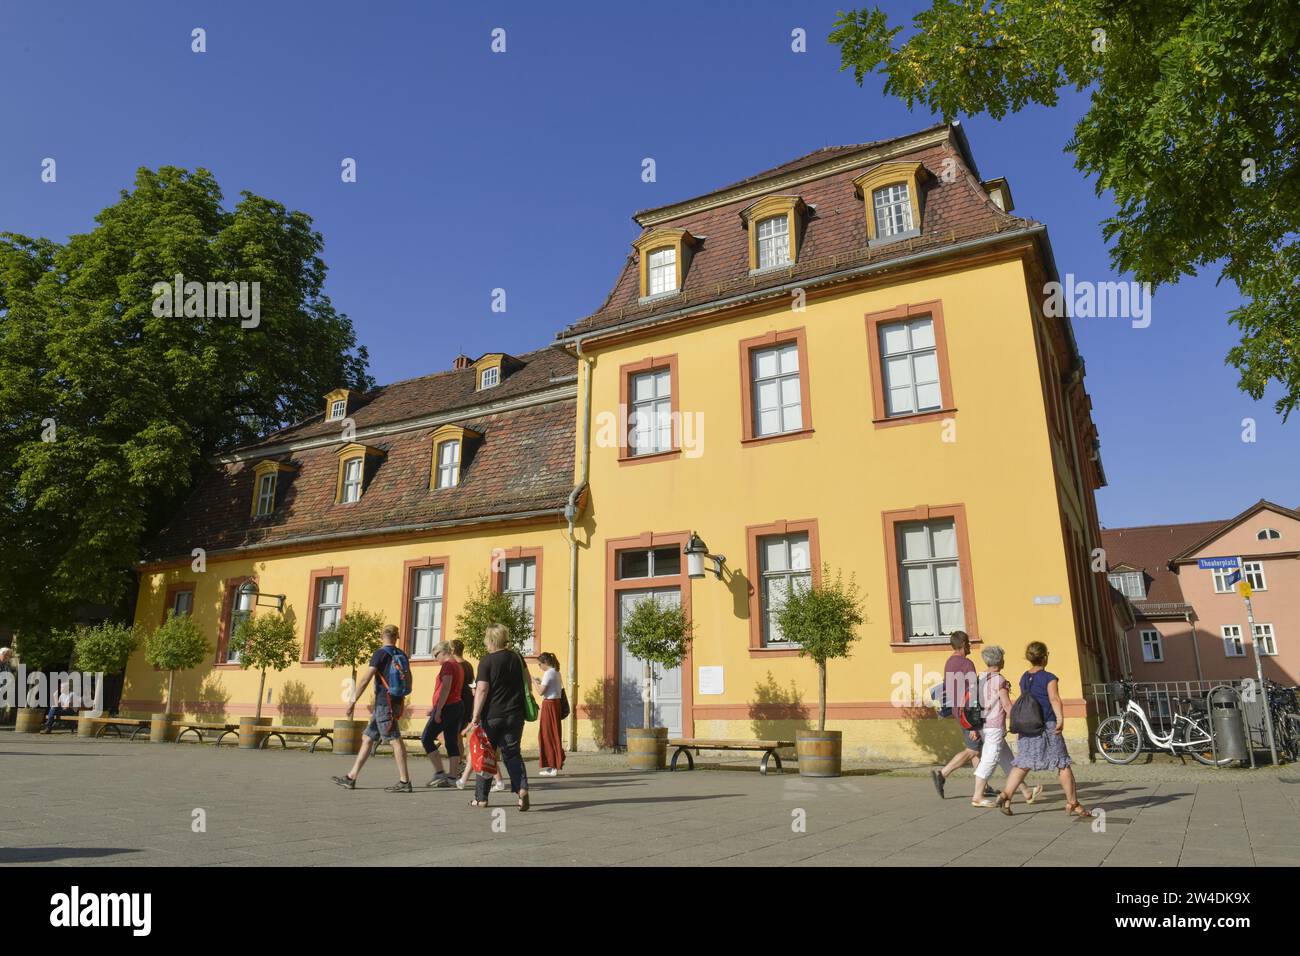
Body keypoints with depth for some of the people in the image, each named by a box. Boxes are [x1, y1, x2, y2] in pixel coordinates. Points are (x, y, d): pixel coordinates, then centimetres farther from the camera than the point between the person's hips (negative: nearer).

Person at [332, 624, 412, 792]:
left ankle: (404, 782, -9)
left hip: (384, 702, -8)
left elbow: (365, 679, -15)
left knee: (395, 740, -9)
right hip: (396, 702, 8)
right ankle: (351, 778, 17)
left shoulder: (380, 654, -9)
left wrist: (353, 700, -11)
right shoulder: (402, 656, 13)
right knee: (369, 739, 13)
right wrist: (401, 703, 28)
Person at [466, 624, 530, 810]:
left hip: (492, 716, -4)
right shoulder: (516, 657, 4)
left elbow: (481, 690, -16)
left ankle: (481, 797, 19)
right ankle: (522, 787, -14)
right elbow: (527, 680, 16)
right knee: (512, 753, 9)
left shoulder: (487, 661, -11)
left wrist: (476, 716, -14)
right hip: (515, 714, 4)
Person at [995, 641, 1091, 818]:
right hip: (1047, 727, -6)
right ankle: (1073, 804, 15)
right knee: (1063, 765, 7)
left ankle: (1005, 795, -8)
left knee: (1022, 764, 6)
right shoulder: (1049, 678, -7)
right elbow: (1054, 699, -21)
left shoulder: (1024, 678, 12)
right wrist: (1060, 720, -32)